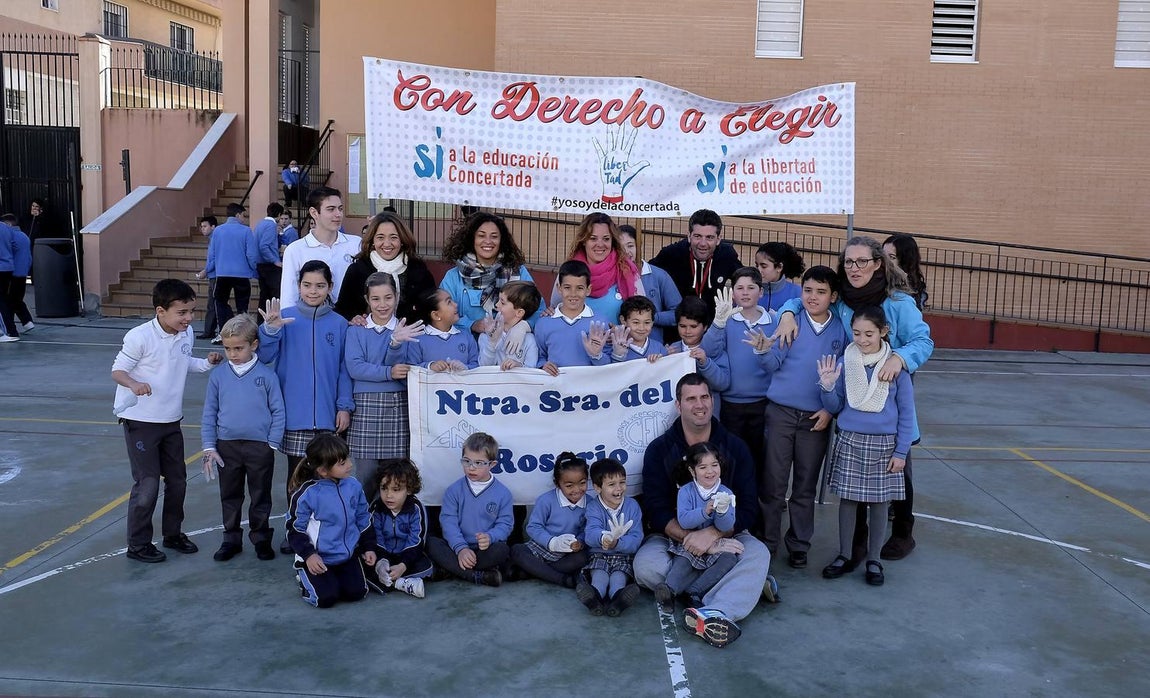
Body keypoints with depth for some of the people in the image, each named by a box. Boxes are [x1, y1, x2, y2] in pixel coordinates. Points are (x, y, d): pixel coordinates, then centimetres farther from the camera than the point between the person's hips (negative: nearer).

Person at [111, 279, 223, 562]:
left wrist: (207, 363, -3)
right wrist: (134, 384, -34)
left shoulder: (186, 334, 0)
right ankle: (137, 544, 12)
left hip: (171, 420, 7)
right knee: (147, 484, -4)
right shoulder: (140, 336, -20)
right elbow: (118, 371, -14)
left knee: (177, 480, 15)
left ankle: (172, 533, 33)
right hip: (140, 421, -7)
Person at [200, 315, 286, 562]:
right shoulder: (218, 376, 0)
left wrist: (272, 445, -6)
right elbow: (209, 414, 5)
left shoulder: (267, 375, -7)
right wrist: (209, 448, 1)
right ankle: (231, 539, 28)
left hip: (260, 447, -2)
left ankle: (261, 539, 25)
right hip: (226, 447, 2)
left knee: (261, 497, 11)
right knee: (229, 496, 14)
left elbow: (278, 412, -2)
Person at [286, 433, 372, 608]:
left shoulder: (354, 486, -2)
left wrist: (368, 547, 10)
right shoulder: (306, 494, -17)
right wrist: (309, 555, -19)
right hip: (317, 559, -4)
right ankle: (305, 580, 16)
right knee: (326, 598, -16)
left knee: (356, 592, -8)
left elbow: (363, 519, 11)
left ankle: (335, 577, 24)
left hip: (348, 555, 4)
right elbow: (294, 529, -9)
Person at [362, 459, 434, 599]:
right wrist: (380, 562, -30)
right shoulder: (376, 509, -7)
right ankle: (403, 584, -30)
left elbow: (416, 542, -17)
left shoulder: (416, 509, -14)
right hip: (383, 556, 2)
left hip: (408, 556, -2)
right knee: (364, 565, -27)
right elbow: (375, 541, -10)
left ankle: (387, 581, -25)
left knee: (425, 566, -31)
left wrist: (403, 566, -31)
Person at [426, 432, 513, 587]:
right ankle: (478, 576, -32)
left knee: (502, 550, -33)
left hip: (486, 549, -1)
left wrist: (490, 537, -25)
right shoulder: (454, 490, 2)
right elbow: (448, 521, -5)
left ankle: (452, 569, -24)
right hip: (458, 547, 2)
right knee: (432, 544, -26)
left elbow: (504, 524, -2)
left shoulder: (502, 493, 0)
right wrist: (460, 548, -20)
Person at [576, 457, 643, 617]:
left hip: (624, 555, 0)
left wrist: (616, 543, -31)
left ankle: (617, 597, -58)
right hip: (599, 555, 0)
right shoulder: (593, 507, -1)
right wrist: (603, 537, -47)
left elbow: (636, 539, -9)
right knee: (599, 575, -29)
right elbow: (590, 534, -21)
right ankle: (595, 596, -58)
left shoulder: (632, 505, 0)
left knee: (619, 576, -28)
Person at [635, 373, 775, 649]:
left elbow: (748, 509, -7)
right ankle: (746, 585, -24)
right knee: (644, 566, -30)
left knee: (759, 554, -28)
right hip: (672, 536, 0)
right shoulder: (659, 449, -3)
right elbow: (656, 510, -10)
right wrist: (689, 539, -27)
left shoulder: (734, 447, 0)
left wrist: (710, 534, -24)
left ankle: (715, 613, -50)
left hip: (724, 534, 1)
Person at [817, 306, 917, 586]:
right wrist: (828, 386, -15)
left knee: (879, 501, 8)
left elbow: (907, 413, -1)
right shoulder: (844, 363, -2)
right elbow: (835, 407, 4)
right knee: (848, 498, 7)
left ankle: (873, 559, 22)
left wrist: (901, 451, -3)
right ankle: (844, 556, 22)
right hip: (849, 442, 1)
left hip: (884, 444, -1)